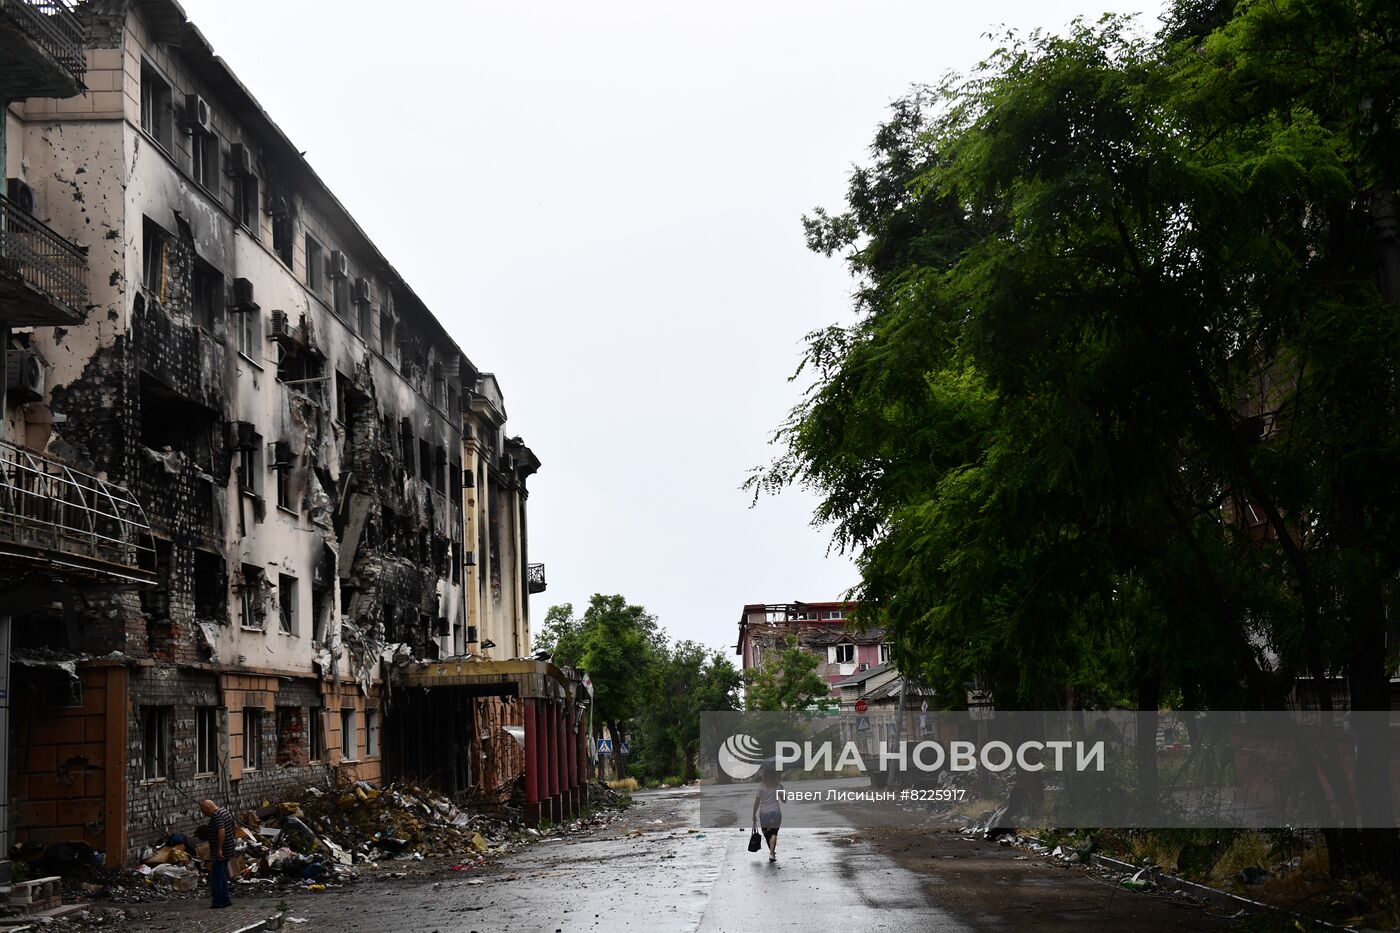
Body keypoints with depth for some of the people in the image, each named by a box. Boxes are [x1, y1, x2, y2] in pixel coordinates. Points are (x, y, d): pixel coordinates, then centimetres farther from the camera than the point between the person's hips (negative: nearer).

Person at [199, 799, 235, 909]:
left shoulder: (216, 816, -19)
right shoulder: (225, 811, 12)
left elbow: (221, 831, -31)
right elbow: (232, 828, 22)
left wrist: (219, 849, -31)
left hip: (219, 854, -10)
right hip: (229, 850, 10)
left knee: (216, 878, -2)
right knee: (223, 877, 17)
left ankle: (218, 903, 1)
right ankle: (226, 900, 20)